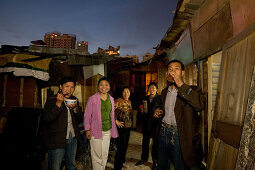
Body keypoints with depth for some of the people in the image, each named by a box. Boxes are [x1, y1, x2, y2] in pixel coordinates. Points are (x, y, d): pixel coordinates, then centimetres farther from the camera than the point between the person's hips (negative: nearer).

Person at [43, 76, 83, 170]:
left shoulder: (74, 100, 8)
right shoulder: (51, 100, -8)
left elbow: (80, 117, 7)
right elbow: (46, 118, -19)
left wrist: (75, 108, -13)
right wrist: (58, 104, -26)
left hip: (73, 138, 5)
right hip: (57, 140, -5)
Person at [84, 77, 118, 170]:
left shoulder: (111, 99, 8)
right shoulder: (92, 99, -7)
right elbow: (87, 115, -5)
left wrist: (112, 130, 13)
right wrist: (87, 130, -9)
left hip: (107, 131, 5)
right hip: (96, 131, -4)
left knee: (105, 155, 15)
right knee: (97, 156, 3)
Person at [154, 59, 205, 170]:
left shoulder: (191, 90, -10)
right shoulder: (164, 92, 10)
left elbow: (200, 105, -32)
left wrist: (180, 84, -30)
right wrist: (160, 113, 2)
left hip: (180, 136, -6)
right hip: (164, 132, 6)